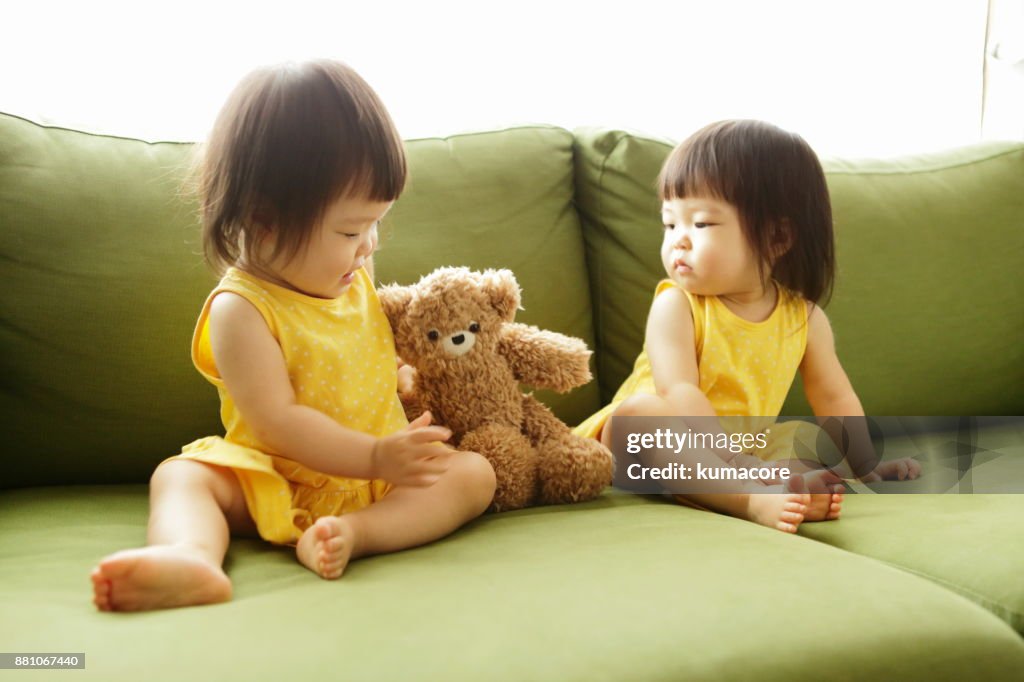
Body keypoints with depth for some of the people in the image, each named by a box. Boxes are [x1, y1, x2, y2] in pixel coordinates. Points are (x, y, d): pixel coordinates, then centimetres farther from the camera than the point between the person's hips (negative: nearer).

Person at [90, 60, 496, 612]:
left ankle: (354, 533, -40)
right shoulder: (241, 309, -16)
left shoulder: (356, 277, 6)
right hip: (274, 482, -4)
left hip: (382, 472, 5)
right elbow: (277, 421, -23)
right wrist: (375, 457, -27)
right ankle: (191, 558, -57)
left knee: (474, 473, -17)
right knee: (179, 475, -24)